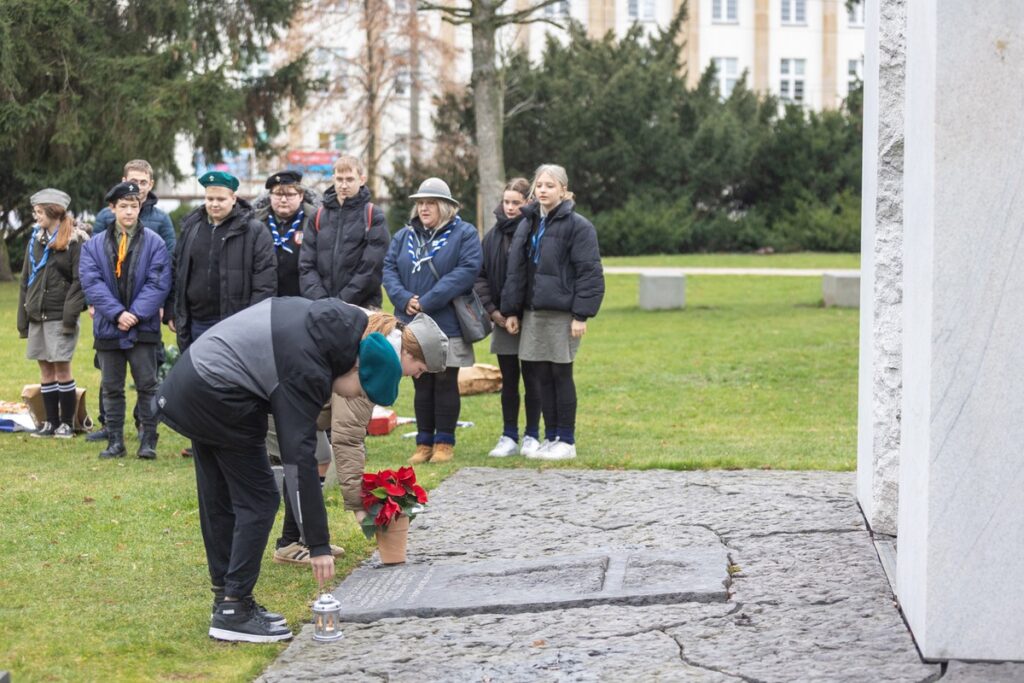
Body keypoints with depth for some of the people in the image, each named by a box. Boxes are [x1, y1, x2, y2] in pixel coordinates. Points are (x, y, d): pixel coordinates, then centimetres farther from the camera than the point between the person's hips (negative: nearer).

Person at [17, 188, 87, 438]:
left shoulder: (75, 241, -7)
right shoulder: (36, 239, 13)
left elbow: (80, 282, -11)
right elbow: (26, 281, 14)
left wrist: (70, 316, -18)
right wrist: (23, 318, 10)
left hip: (60, 317, -6)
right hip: (37, 315, 6)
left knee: (62, 369, -4)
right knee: (45, 370, 8)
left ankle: (67, 423, 4)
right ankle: (51, 422, 13)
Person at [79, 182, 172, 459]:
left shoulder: (154, 243, -1)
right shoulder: (94, 245, 4)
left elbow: (158, 283, -7)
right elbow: (91, 282, -5)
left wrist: (136, 314, -16)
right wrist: (116, 313, -16)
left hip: (144, 328, -2)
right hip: (108, 328, 2)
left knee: (147, 386, 1)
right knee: (111, 388, 9)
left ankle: (148, 441, 7)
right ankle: (115, 441, 16)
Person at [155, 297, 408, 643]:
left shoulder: (321, 319, 2)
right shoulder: (306, 372, -21)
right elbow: (299, 459, -23)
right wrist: (318, 544, -20)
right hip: (218, 397, -10)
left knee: (218, 500, 15)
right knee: (258, 500, -4)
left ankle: (225, 597, 23)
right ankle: (234, 610, -3)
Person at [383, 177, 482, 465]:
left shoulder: (464, 234, -3)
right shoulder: (404, 235, 12)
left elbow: (467, 270, -15)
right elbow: (389, 268, 5)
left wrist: (427, 301, -19)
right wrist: (404, 299, -15)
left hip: (448, 324, -4)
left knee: (445, 383, 2)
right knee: (421, 385, 9)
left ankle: (444, 442, 11)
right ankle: (424, 443, 16)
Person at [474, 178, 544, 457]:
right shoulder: (494, 235, 7)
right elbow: (481, 276, 9)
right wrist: (491, 309, -2)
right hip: (502, 319, 4)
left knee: (532, 381, 5)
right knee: (508, 382, 9)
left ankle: (532, 436, 14)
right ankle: (509, 437, 15)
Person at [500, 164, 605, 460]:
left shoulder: (578, 226, -7)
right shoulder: (527, 225, 13)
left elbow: (590, 273, -11)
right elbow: (515, 271, 15)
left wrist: (581, 315, -15)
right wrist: (510, 311, 9)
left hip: (562, 313, -6)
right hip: (533, 312, 6)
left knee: (561, 375, 0)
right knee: (540, 376, 8)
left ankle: (567, 441, 9)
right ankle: (552, 437, 17)